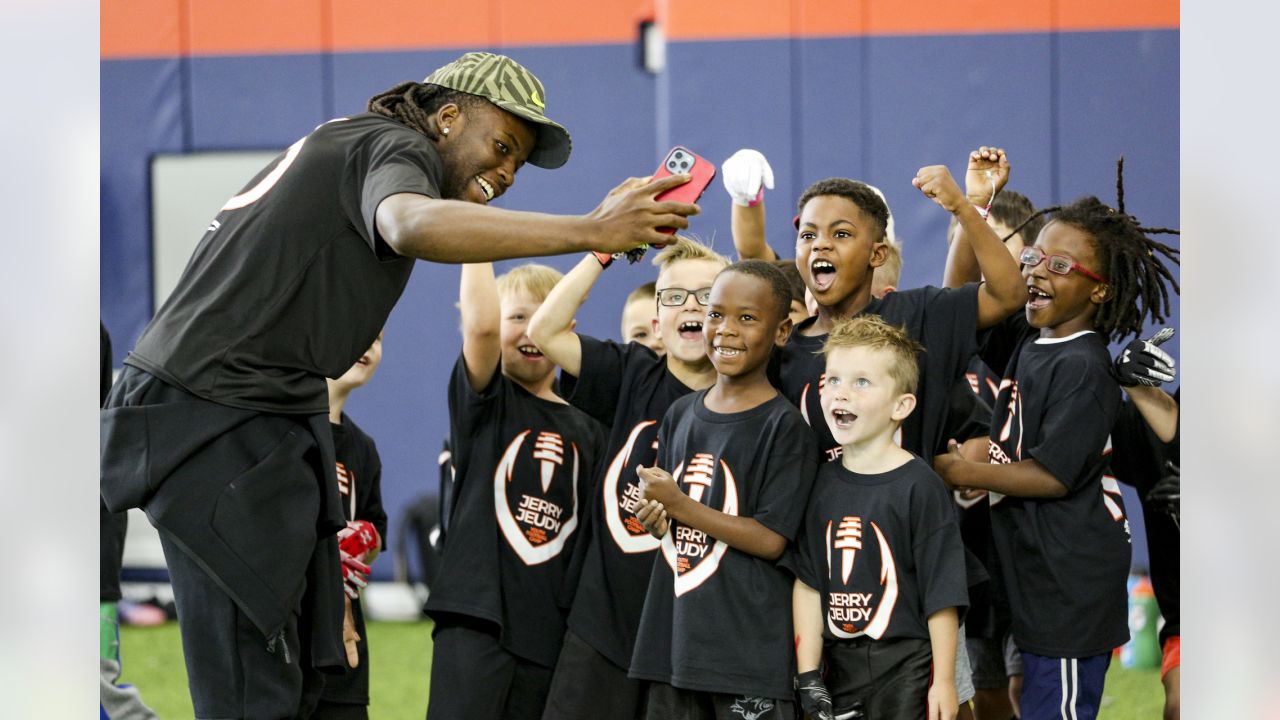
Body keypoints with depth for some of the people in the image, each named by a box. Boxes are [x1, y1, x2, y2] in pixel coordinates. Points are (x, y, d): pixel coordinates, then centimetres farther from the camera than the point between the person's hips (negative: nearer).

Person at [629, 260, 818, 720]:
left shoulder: (784, 427, -8)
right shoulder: (680, 415, 12)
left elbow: (771, 539, -13)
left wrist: (680, 506, -14)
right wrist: (656, 520, -1)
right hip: (674, 639, 6)